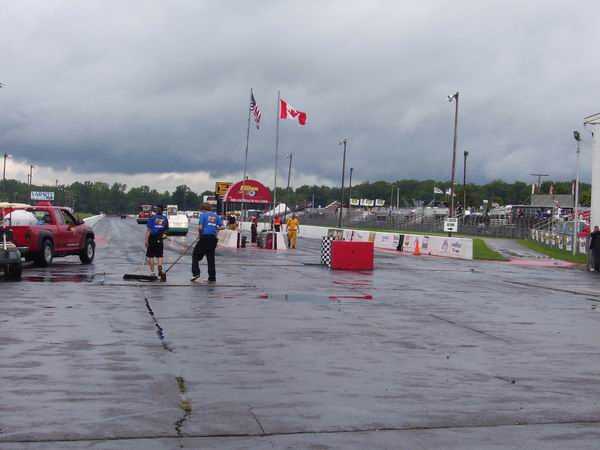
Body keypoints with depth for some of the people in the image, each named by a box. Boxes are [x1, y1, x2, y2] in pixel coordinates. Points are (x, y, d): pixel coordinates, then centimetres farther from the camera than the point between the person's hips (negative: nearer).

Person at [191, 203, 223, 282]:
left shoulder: (203, 215, 0)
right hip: (213, 238, 4)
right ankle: (212, 277, 8)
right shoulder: (216, 216, 12)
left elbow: (200, 227, -10)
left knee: (196, 255, 8)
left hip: (204, 237, -4)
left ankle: (196, 273, -2)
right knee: (211, 257, 10)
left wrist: (199, 234, 6)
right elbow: (222, 227, 5)